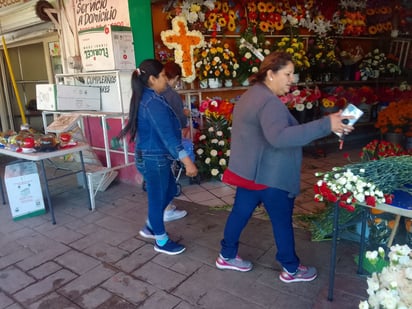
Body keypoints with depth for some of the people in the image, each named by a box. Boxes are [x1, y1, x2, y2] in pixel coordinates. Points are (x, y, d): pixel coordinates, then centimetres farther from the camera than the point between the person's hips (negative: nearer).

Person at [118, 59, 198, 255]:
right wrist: (187, 161, -31)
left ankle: (150, 226, 38)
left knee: (170, 190, 22)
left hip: (150, 155, 10)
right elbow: (167, 135, -30)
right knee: (157, 198, 6)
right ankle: (161, 241, 25)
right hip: (154, 158, -10)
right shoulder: (153, 102, -23)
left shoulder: (145, 98, 9)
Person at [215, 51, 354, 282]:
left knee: (240, 212, 18)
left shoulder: (253, 94, 12)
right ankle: (292, 269, 27)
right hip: (268, 175, -9)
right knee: (283, 221, 8)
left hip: (250, 171, 10)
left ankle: (227, 256, 34)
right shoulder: (269, 102, -23)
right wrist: (326, 125, -40)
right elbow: (280, 137, -40)